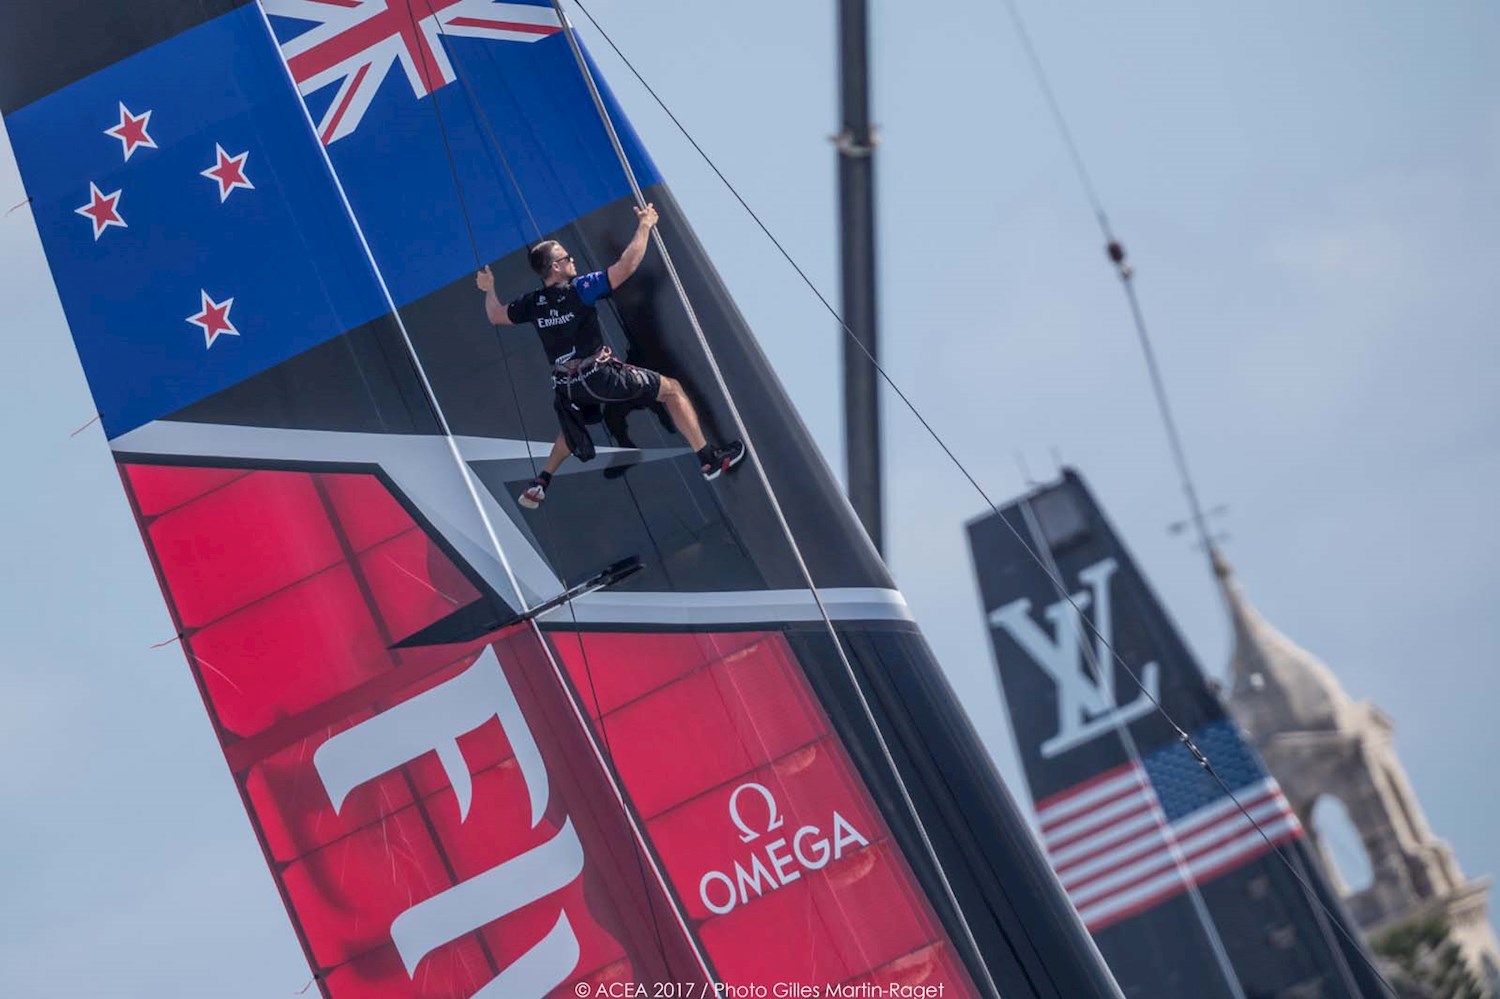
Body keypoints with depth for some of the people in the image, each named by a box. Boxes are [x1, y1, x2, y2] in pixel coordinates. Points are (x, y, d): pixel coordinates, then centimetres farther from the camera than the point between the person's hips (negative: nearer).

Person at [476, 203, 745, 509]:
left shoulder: (532, 303, 3)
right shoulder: (579, 289, -12)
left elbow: (496, 316, 19)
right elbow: (626, 266, -15)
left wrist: (489, 290, 36)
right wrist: (644, 226, -5)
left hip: (566, 387, 6)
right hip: (599, 375, -6)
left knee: (572, 432, 36)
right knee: (672, 390, 6)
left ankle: (539, 484, 32)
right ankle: (710, 460, 1)